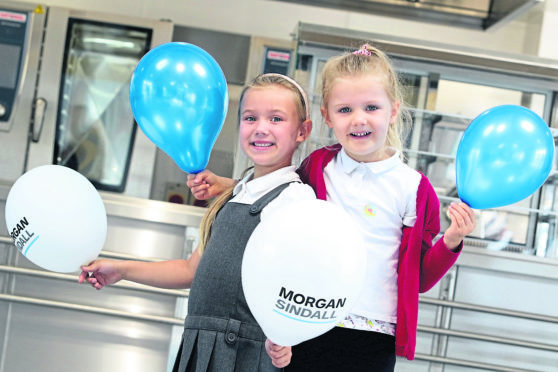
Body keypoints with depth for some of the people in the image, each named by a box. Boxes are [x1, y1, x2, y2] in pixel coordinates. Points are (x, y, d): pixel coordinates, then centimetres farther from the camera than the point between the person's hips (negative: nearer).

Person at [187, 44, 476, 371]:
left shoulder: (412, 187, -1)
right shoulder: (317, 167, 5)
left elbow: (419, 279, 4)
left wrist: (451, 243, -13)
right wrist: (226, 185, 12)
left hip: (373, 343, -2)